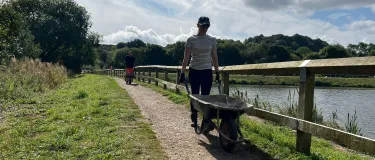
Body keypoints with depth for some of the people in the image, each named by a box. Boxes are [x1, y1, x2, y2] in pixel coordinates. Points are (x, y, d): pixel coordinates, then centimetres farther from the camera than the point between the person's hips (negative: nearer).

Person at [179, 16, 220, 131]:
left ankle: (206, 120, 2)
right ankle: (194, 118, 21)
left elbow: (214, 58, 6)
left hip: (207, 72, 1)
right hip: (194, 71, -1)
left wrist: (217, 73, 4)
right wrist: (182, 73, -8)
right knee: (194, 95, 6)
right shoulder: (191, 40, -3)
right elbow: (186, 58, -4)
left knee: (205, 97, -1)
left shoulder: (212, 40, 3)